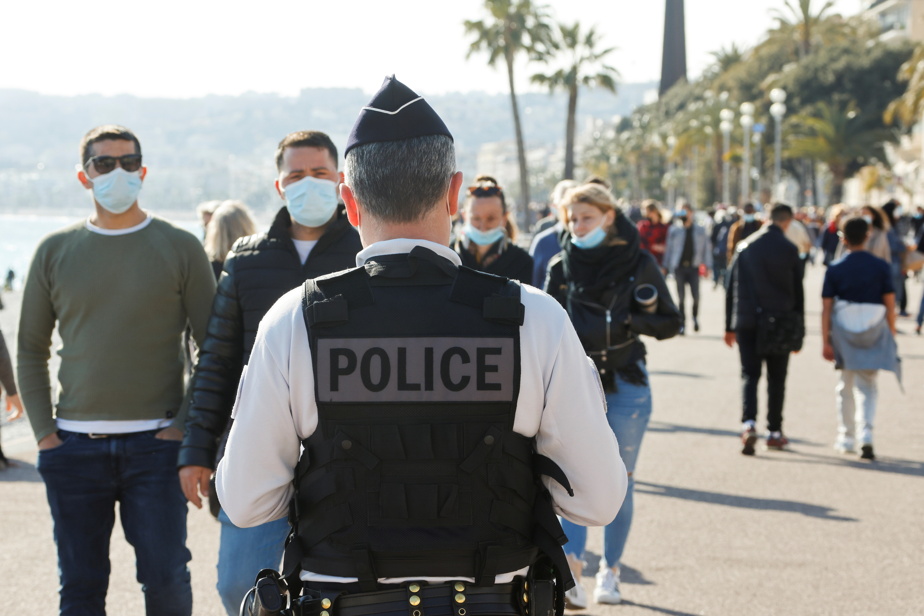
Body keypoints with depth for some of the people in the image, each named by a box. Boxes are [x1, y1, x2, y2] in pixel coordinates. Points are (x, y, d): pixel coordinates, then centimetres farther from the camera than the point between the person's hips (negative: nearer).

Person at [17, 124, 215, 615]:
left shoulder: (180, 248, 3)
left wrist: (187, 427, -7)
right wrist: (43, 432, 2)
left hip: (155, 444, -2)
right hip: (74, 446, 2)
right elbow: (31, 350, 13)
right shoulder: (55, 252, 8)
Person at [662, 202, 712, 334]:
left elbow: (706, 248, 9)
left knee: (696, 295, -8)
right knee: (681, 297, 2)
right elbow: (669, 248, 9)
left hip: (694, 266, 0)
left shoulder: (700, 230, 8)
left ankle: (695, 317, 18)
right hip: (679, 266, 0)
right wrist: (667, 267, 6)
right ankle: (682, 323, 10)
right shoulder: (674, 230, 6)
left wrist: (707, 265, 2)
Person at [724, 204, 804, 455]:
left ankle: (748, 423, -17)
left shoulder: (745, 247, 4)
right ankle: (774, 432, 14)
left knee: (749, 374, 4)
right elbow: (797, 293, -1)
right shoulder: (789, 250, -4)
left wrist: (730, 326, 12)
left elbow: (731, 288, 6)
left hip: (746, 321, 2)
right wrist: (798, 333, 6)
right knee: (776, 378, 9)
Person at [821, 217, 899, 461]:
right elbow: (890, 305, -3)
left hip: (843, 330, 1)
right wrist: (891, 336, 7)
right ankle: (865, 436, -16)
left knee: (846, 386, 15)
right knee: (866, 386, 4)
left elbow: (826, 308, -5)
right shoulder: (881, 267, -3)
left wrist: (826, 342, -2)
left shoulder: (835, 269, -2)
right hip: (874, 331, 0)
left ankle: (846, 439, 23)